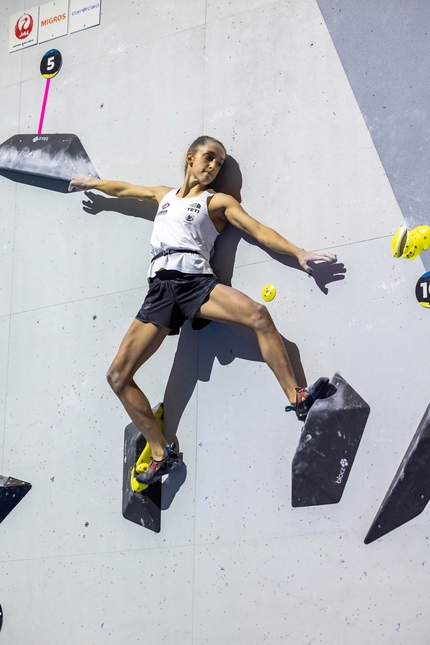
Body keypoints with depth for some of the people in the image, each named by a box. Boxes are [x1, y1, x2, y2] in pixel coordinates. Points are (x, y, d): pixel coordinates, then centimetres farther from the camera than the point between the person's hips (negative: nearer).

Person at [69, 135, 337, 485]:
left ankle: (297, 398, -27)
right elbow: (123, 189, 40)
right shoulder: (164, 195, 23)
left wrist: (298, 253, -9)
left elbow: (259, 230, 2)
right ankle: (162, 454, 6)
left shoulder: (218, 201, 11)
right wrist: (90, 182, 52)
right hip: (161, 289, 4)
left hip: (197, 283, -4)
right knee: (118, 376, -4)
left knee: (258, 314, -34)